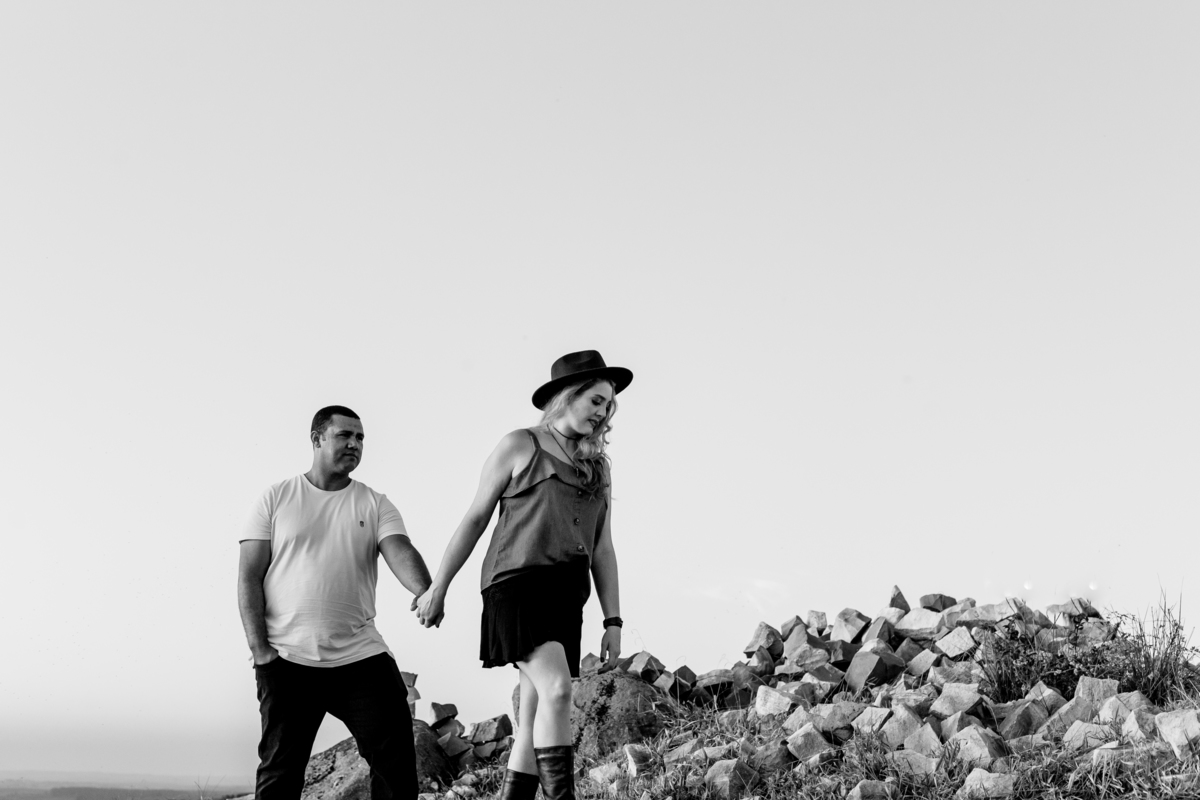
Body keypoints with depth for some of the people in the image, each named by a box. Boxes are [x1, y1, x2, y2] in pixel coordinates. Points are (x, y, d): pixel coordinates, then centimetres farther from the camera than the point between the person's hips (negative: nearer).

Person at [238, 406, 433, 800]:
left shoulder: (375, 505, 7)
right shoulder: (275, 499, 5)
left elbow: (400, 552, -11)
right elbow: (249, 577, 2)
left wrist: (426, 591, -33)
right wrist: (259, 649, -8)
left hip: (361, 656, 1)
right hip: (287, 660, -1)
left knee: (397, 758, -4)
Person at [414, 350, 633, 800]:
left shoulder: (599, 468, 20)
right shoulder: (520, 447, 5)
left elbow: (602, 549, 18)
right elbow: (475, 518, 6)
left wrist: (613, 621, 10)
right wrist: (438, 587, 4)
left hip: (566, 595, 6)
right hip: (518, 581, -5)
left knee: (533, 723, 1)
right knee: (556, 689, -25)